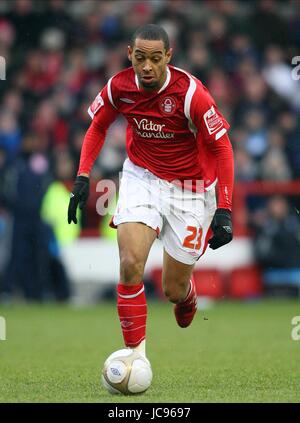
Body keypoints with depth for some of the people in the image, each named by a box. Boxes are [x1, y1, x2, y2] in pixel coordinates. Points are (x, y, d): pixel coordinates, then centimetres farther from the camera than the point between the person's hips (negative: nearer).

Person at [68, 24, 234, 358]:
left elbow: (221, 147, -16)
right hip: (142, 177, 2)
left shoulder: (190, 93, -25)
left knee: (173, 290, 5)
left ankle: (188, 295, 45)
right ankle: (136, 351, -10)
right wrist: (83, 177, -4)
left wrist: (224, 210, -21)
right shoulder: (119, 87, -13)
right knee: (130, 264, -22)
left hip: (190, 189, -2)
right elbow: (97, 127, 8)